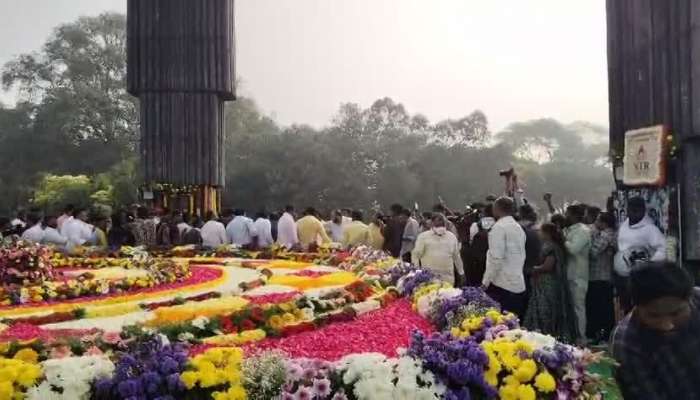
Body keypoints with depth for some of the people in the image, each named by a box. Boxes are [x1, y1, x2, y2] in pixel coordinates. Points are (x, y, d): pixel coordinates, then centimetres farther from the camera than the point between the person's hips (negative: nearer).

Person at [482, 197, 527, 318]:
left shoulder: (499, 227, -10)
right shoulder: (519, 228, 15)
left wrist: (485, 282, -11)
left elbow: (496, 258, -16)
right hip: (518, 285, 8)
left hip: (501, 285, -8)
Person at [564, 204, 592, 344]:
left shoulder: (583, 231, -11)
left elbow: (573, 248, -22)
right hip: (568, 274, 8)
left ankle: (580, 337, 10)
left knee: (578, 307, 0)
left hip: (577, 276, -8)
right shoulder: (568, 230, 13)